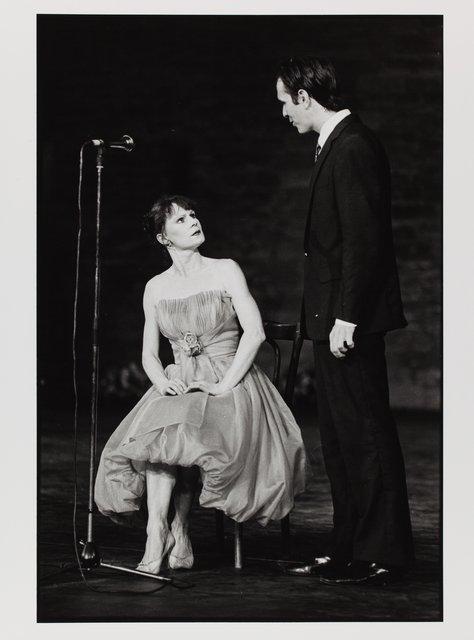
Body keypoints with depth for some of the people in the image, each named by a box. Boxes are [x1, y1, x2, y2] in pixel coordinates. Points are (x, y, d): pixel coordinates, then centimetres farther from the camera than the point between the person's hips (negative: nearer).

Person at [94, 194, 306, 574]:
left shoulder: (226, 271, 3)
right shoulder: (156, 288, 13)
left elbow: (255, 332, -7)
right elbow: (149, 354, 14)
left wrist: (225, 384, -16)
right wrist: (163, 383, -8)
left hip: (229, 384, -3)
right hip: (178, 385, 3)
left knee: (182, 433, -34)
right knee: (151, 432, -31)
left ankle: (177, 529, -20)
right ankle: (164, 536, -33)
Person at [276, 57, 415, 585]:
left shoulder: (353, 149, -16)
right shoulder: (335, 145, 16)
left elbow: (363, 241, -21)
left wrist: (346, 319, -21)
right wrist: (332, 317, 18)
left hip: (351, 319, -11)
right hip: (333, 319, 11)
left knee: (365, 434, -5)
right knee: (338, 437, 14)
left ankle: (382, 555, 1)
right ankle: (349, 549, 21)